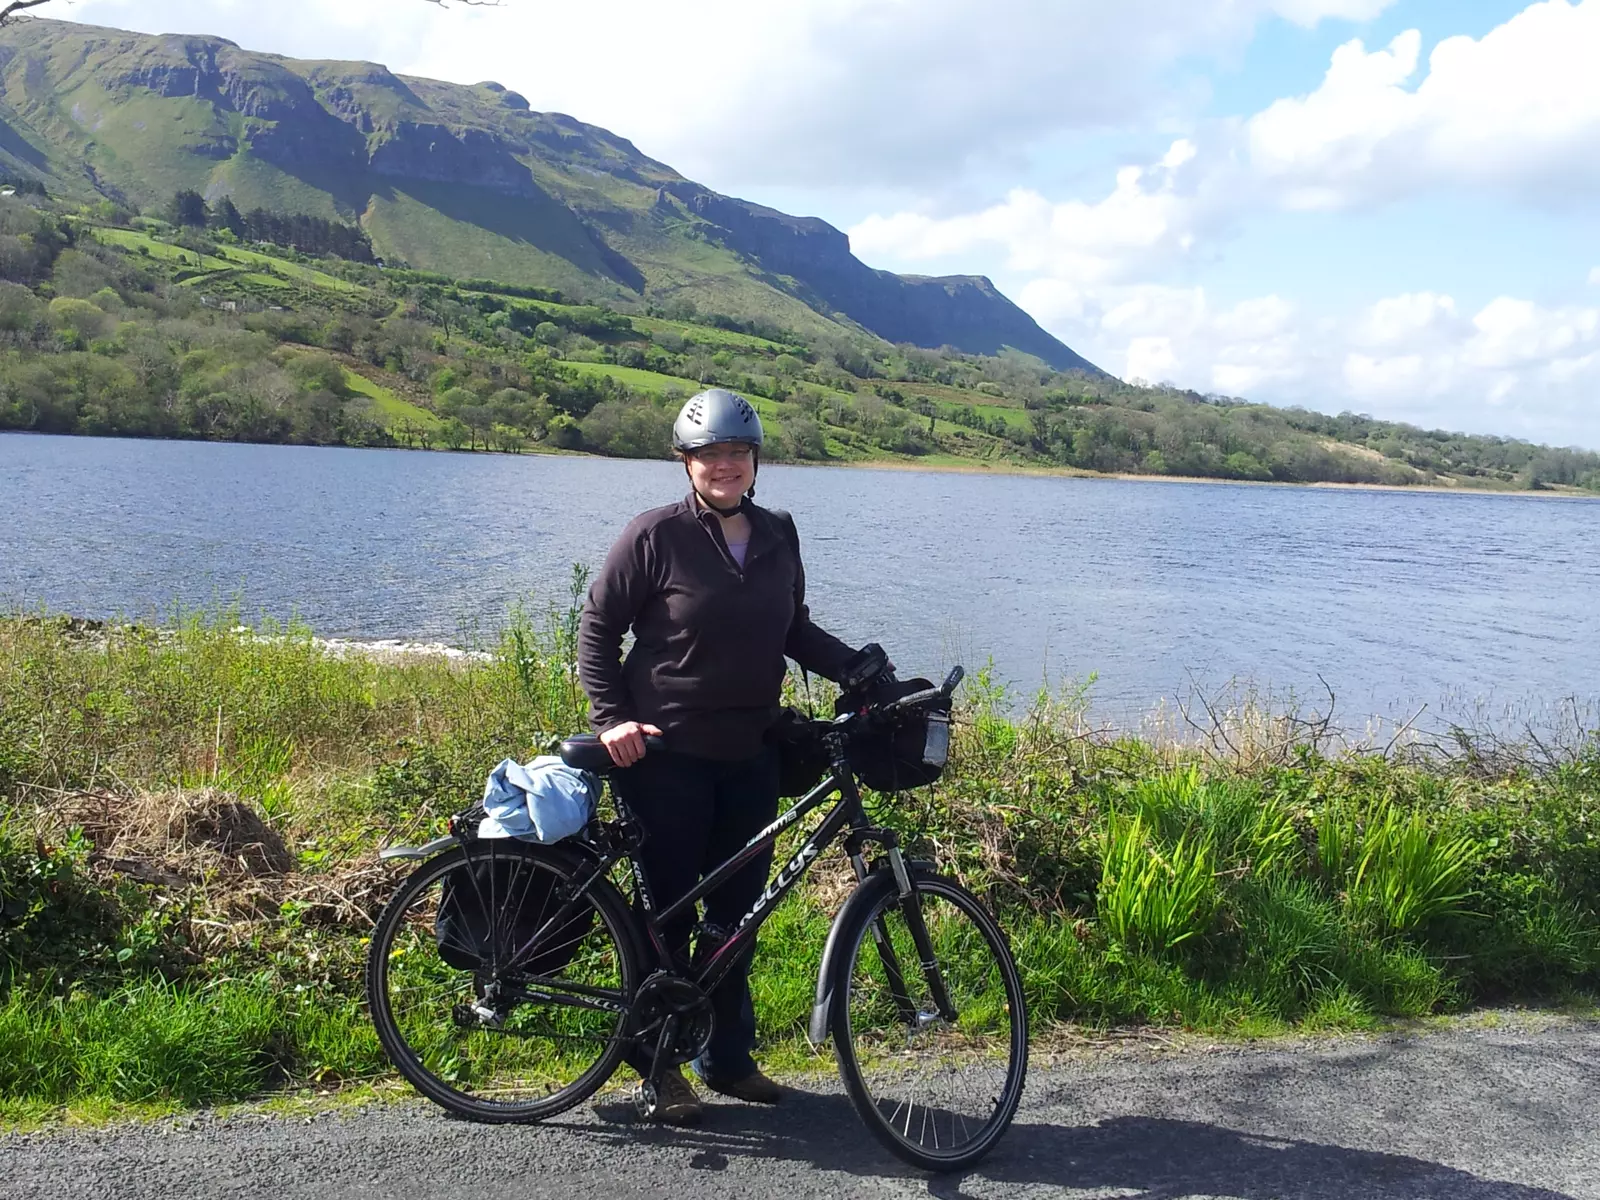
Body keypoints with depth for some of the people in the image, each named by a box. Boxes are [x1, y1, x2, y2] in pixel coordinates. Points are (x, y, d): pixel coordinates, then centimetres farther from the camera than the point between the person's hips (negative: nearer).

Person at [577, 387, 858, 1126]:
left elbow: (796, 631, 16)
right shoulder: (656, 535, -9)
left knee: (737, 910, 13)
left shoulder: (778, 536, 6)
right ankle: (661, 1067, 20)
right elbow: (598, 627, -5)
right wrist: (611, 717, -15)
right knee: (668, 912, 4)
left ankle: (728, 1057, 28)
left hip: (750, 757, 5)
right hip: (668, 757, -5)